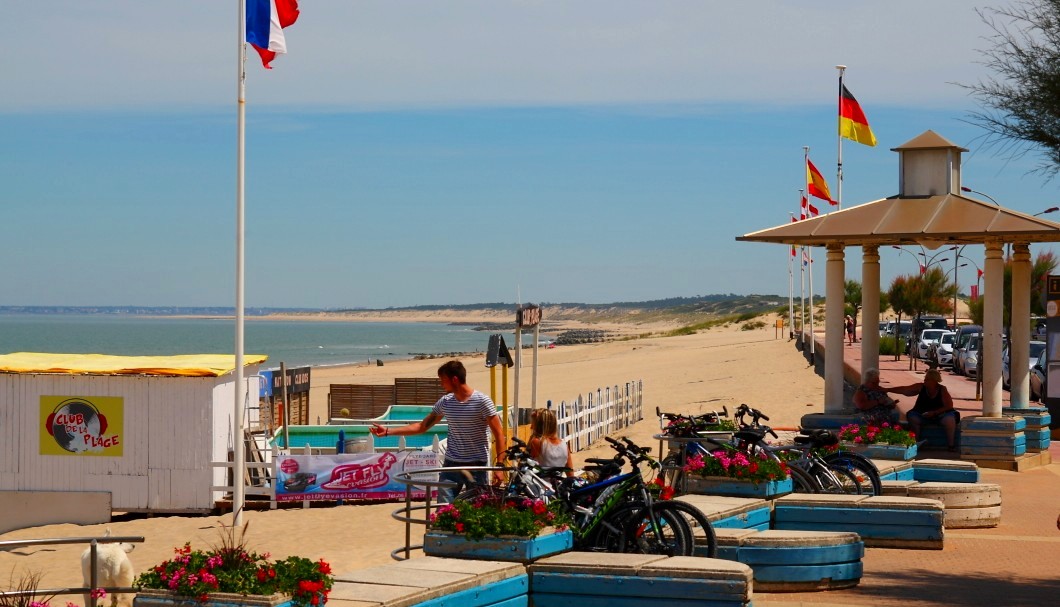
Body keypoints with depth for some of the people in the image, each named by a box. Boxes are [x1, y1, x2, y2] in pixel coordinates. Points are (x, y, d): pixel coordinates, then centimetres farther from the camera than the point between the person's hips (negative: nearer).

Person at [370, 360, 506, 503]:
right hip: (451, 464, 5)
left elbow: (498, 434, -10)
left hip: (477, 465, -4)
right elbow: (422, 426, 11)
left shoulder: (481, 401, -12)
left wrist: (499, 466, -16)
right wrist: (387, 431, 7)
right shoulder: (445, 402, 4)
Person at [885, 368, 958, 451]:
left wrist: (934, 413, -19)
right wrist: (887, 390, -6)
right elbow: (904, 390, 0)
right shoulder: (921, 387, -1)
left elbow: (949, 406, -8)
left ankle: (951, 444, -17)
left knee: (950, 419, -30)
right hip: (922, 415, 2)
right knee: (912, 418, -29)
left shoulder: (942, 390, -6)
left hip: (939, 414, -2)